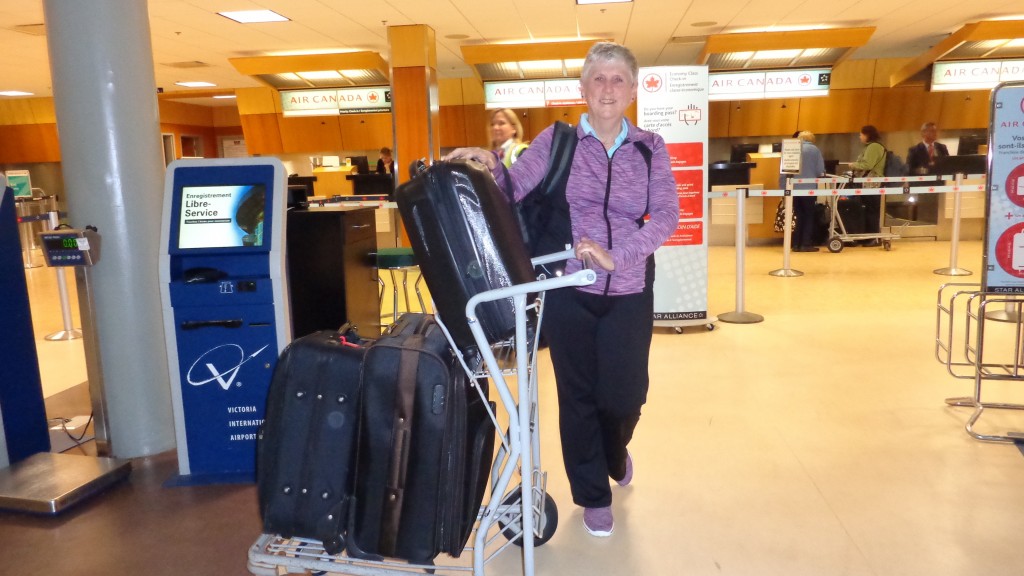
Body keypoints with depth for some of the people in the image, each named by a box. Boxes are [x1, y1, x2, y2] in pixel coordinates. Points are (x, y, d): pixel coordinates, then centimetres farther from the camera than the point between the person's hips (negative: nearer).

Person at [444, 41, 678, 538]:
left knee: (624, 395, 9)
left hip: (629, 292, 1)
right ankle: (593, 495, 30)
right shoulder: (557, 140, 0)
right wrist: (491, 166, -25)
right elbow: (514, 193, -4)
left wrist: (616, 255, -20)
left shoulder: (650, 149, 3)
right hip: (568, 290, -1)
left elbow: (666, 215, -6)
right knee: (578, 395, 9)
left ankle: (615, 454, 46)